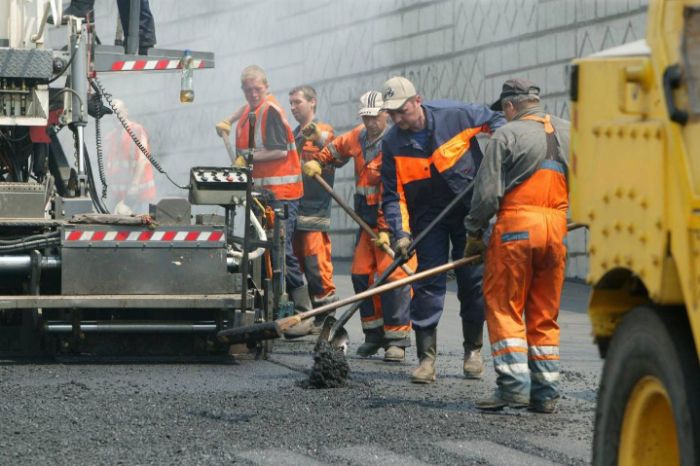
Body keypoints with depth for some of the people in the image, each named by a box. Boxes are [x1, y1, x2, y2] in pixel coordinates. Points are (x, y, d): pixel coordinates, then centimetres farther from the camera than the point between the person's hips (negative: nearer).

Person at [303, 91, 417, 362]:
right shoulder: (359, 137, 7)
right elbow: (338, 148, 32)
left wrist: (386, 229, -28)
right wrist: (318, 161, 14)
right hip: (366, 217, 8)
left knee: (393, 274, -13)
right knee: (361, 274, 7)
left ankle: (397, 339, -9)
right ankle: (374, 334, 17)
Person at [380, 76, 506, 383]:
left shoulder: (454, 116, -14)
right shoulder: (393, 143, -9)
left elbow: (493, 120, 4)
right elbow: (393, 195, -8)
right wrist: (400, 234, -20)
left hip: (470, 210, -1)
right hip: (428, 216, 1)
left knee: (473, 282, 2)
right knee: (428, 283, -6)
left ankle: (473, 350, 18)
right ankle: (427, 359, -4)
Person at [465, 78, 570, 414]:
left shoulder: (507, 135, -3)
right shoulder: (568, 133, 13)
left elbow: (487, 192, -6)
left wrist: (474, 233, 4)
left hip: (516, 226, -5)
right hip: (556, 228, 5)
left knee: (504, 309, 1)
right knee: (545, 316, 11)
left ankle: (514, 384, -10)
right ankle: (546, 392, 9)